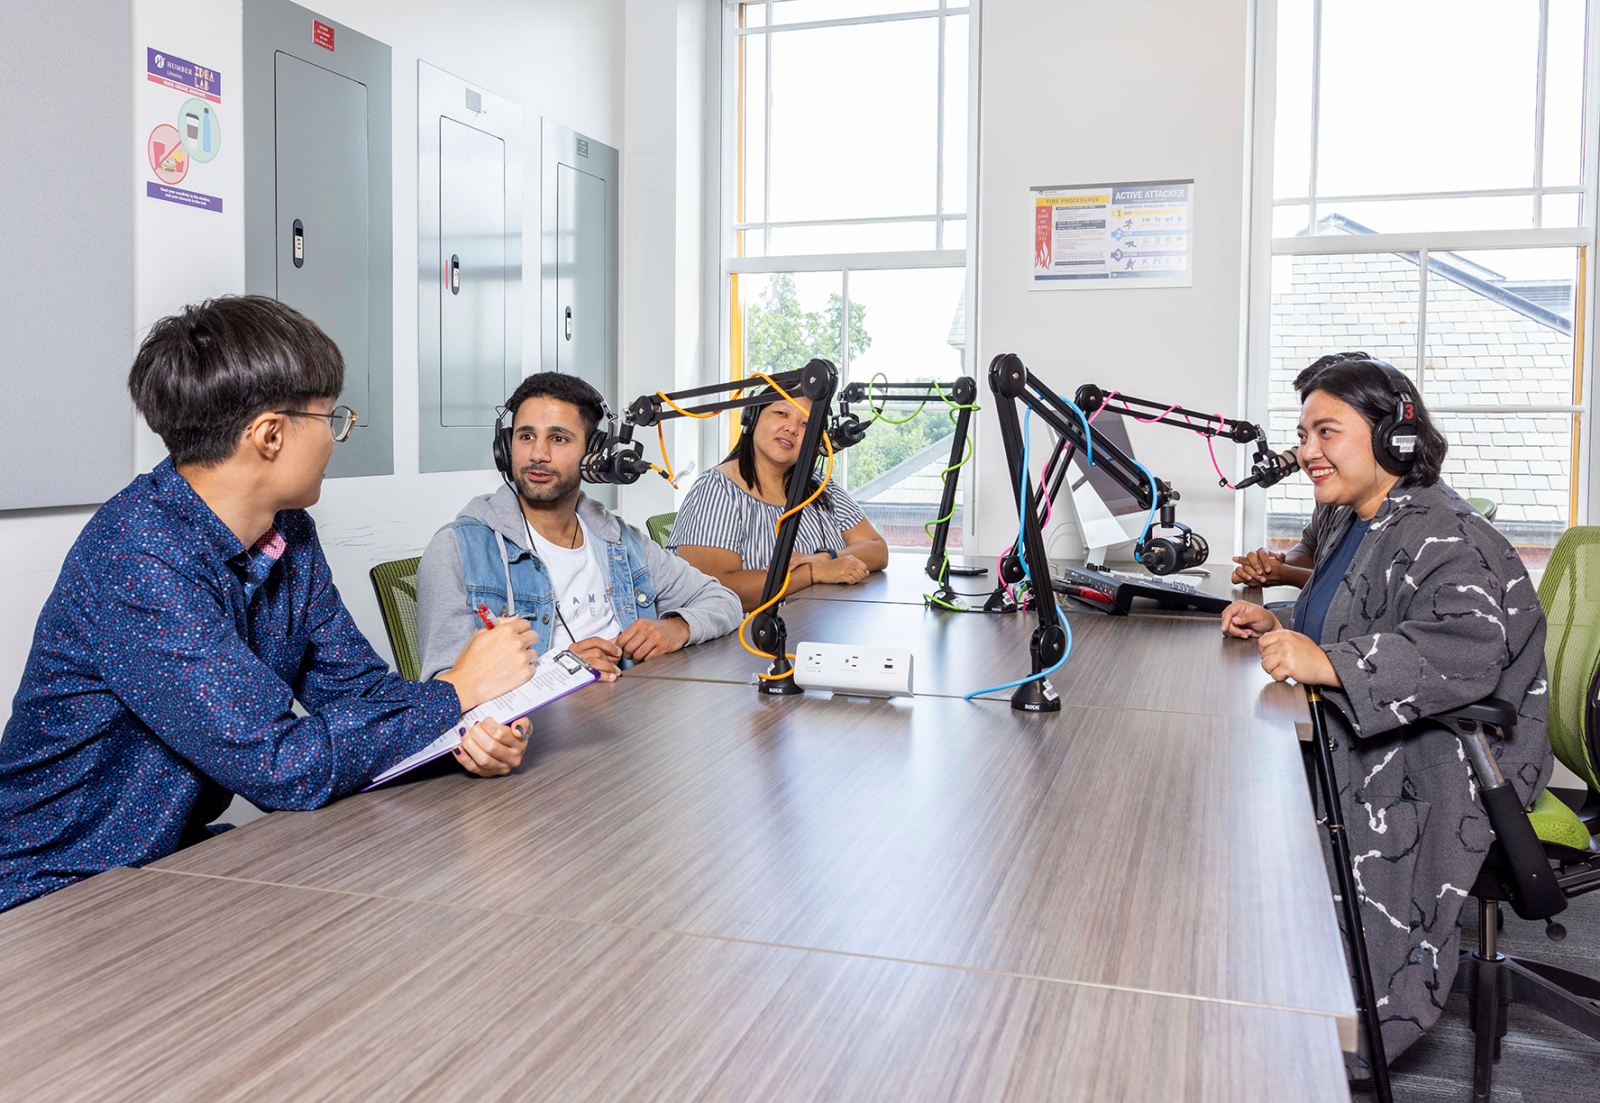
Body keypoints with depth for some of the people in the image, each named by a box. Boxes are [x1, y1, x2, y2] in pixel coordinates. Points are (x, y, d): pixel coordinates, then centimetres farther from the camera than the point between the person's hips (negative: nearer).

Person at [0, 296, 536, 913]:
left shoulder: (287, 533, 0)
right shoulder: (138, 557, -27)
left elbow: (354, 682, 4)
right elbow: (282, 767, -29)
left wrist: (467, 732, -16)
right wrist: (455, 692, -19)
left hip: (183, 850, 7)